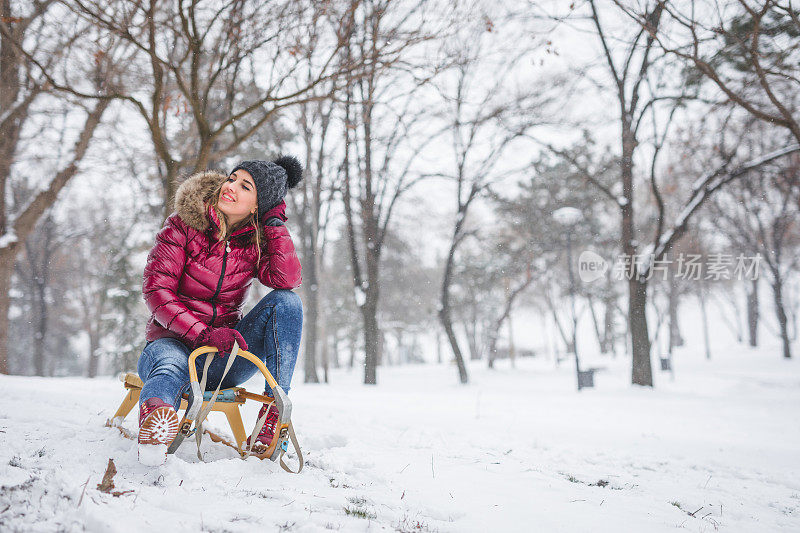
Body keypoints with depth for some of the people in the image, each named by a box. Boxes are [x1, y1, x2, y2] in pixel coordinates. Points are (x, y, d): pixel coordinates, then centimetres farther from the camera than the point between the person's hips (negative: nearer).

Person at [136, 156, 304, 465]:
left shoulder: (256, 242, 2)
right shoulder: (184, 225, -4)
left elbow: (288, 280, -19)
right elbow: (156, 289, -13)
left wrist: (275, 222, -12)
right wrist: (204, 333, -27)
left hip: (224, 353, 3)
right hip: (174, 341, -2)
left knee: (285, 302, -19)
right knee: (172, 364, -39)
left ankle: (275, 411, -26)